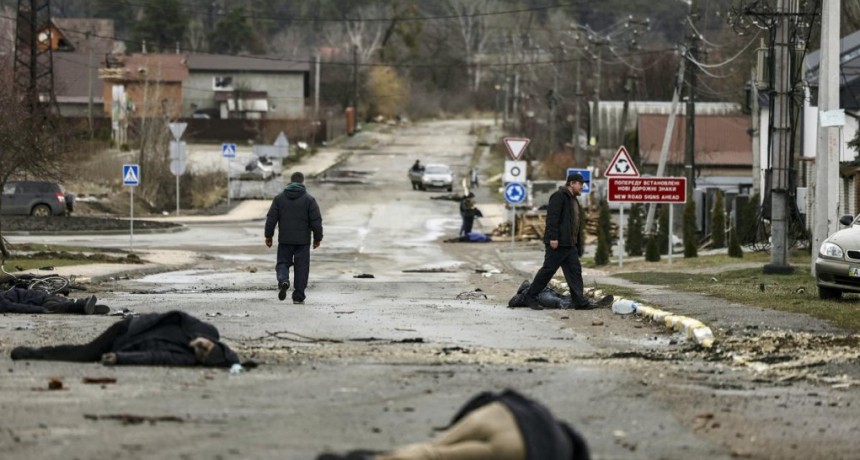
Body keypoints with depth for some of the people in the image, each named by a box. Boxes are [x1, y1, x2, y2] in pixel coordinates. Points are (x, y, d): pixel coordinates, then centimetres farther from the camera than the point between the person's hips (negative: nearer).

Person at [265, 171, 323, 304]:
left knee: (283, 263, 11)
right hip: (303, 240, -1)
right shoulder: (309, 199, -3)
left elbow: (271, 218, 1)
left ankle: (283, 280, -20)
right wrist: (317, 238, 5)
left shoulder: (279, 198, 2)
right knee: (301, 268, 5)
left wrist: (268, 236, 10)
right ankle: (298, 297, 4)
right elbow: (316, 221, -5)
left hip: (285, 240, 1)